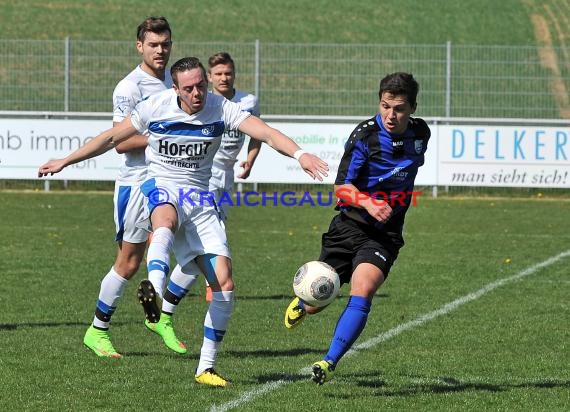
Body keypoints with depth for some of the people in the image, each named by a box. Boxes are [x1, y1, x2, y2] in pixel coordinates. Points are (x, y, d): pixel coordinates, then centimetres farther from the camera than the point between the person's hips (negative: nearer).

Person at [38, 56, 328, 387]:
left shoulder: (221, 109, -8)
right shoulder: (156, 106, -7)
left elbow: (266, 132, -20)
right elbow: (112, 138, 5)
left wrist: (299, 154, -39)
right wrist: (65, 161, 10)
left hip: (199, 197, 2)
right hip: (160, 187, -2)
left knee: (224, 283, -7)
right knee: (167, 221, -42)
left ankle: (207, 367, 5)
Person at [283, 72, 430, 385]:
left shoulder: (421, 133, 2)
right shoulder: (365, 135, -14)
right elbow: (341, 187, -15)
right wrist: (368, 204, -32)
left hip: (385, 234, 2)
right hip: (350, 226, -2)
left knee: (362, 292, -24)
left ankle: (329, 363, -21)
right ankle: (301, 303, 43)